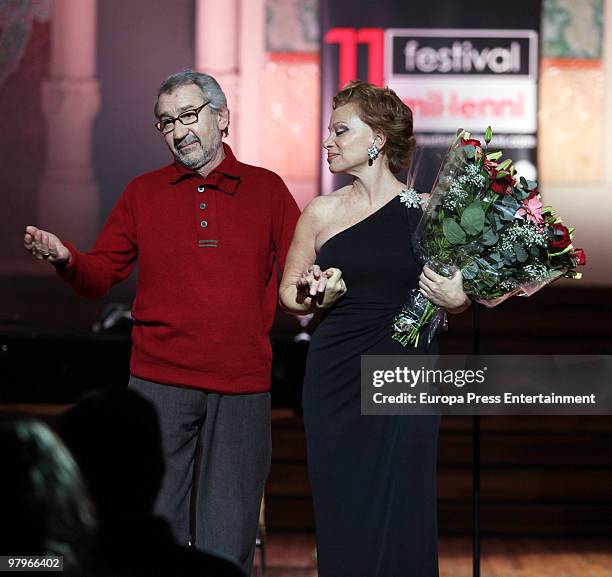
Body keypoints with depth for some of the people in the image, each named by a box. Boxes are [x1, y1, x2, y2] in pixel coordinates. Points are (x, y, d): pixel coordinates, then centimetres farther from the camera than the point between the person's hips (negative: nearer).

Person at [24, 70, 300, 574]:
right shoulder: (143, 193, 10)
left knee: (229, 536, 5)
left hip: (243, 386, 0)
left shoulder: (266, 190, 8)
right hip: (160, 385, 0)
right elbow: (100, 276, 8)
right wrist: (65, 258, -13)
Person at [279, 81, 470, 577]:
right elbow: (288, 291, 14)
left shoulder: (425, 211, 0)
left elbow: (457, 290, 11)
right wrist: (313, 297, -7)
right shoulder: (322, 213, 5)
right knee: (342, 515, 4)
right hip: (336, 381, 2)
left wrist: (455, 299, -11)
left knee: (399, 514, 0)